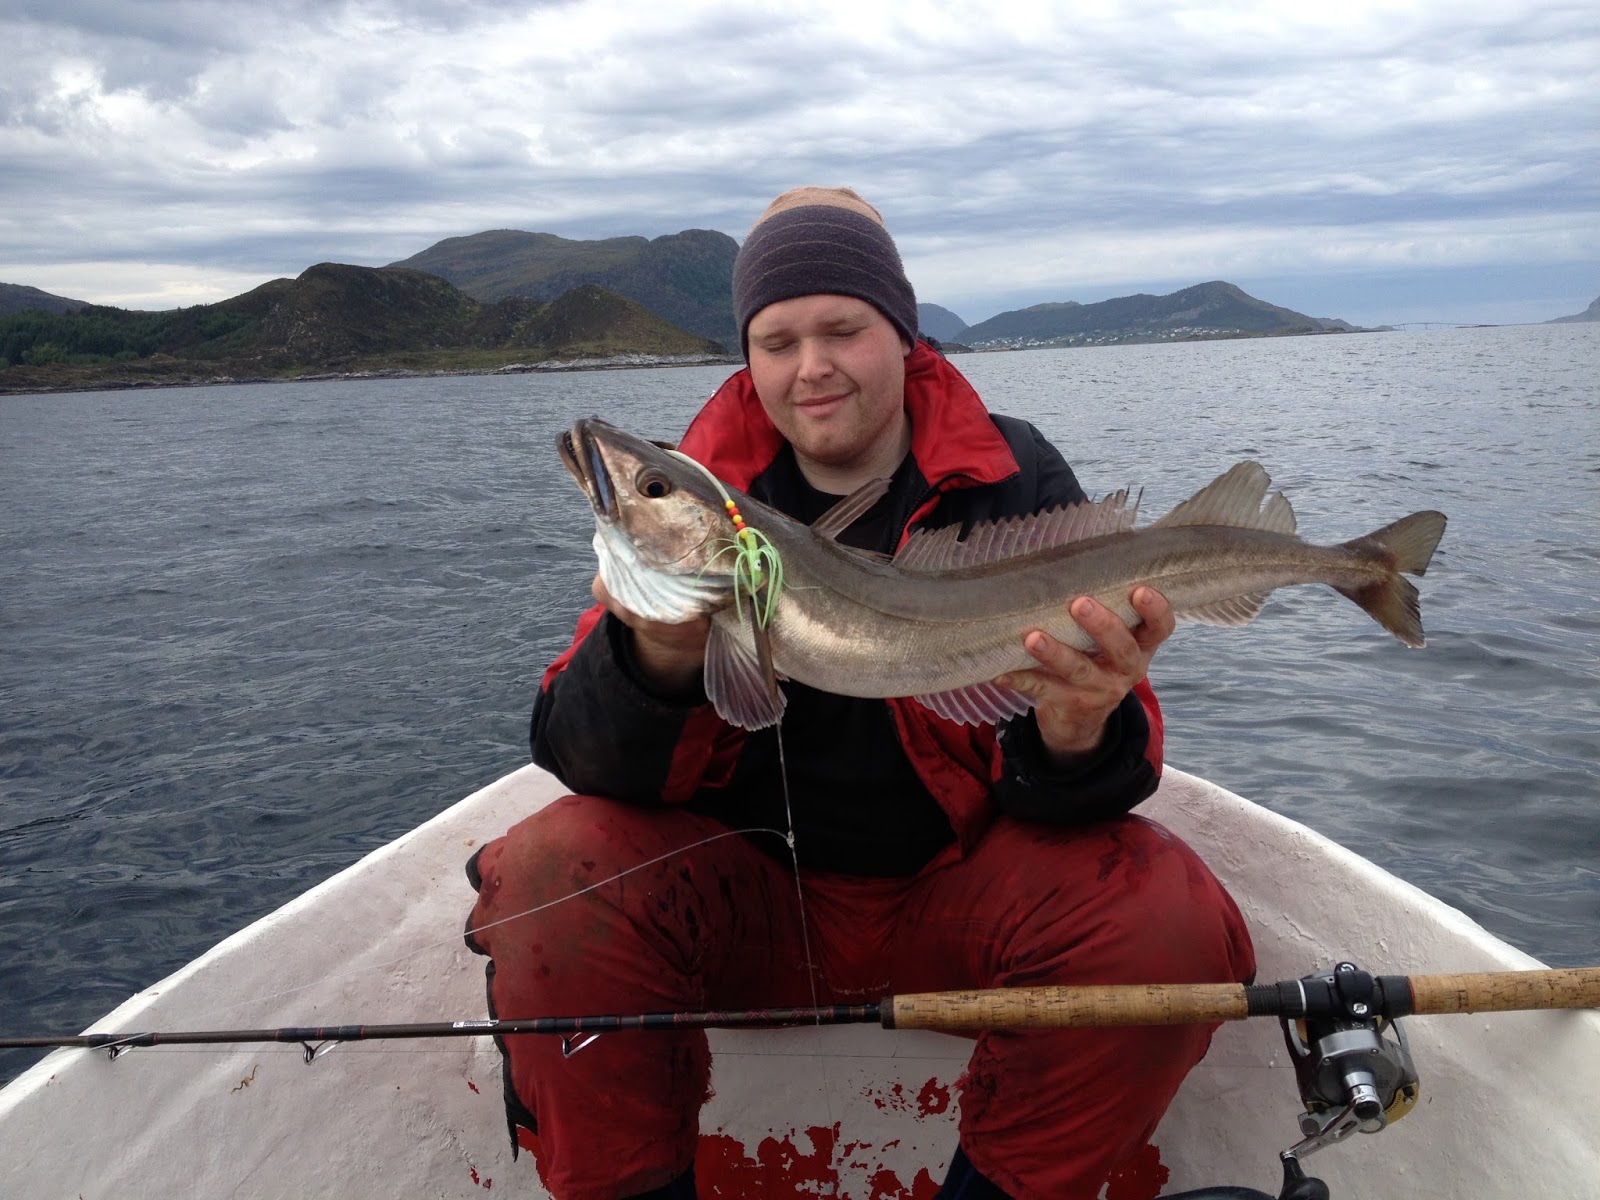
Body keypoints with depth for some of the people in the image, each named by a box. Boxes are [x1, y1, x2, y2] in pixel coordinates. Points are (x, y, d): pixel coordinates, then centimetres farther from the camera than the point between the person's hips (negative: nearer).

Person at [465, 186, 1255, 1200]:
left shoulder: (1015, 479, -6)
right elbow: (581, 755, -13)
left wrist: (1079, 736, -37)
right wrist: (660, 655, -36)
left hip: (959, 883, 1)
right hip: (745, 894, 0)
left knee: (1167, 923, -24)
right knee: (554, 883, -26)